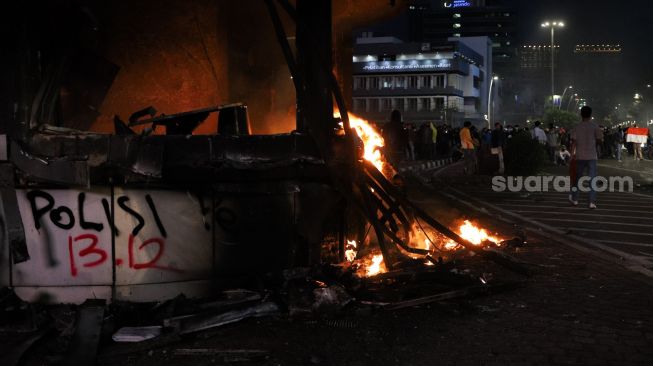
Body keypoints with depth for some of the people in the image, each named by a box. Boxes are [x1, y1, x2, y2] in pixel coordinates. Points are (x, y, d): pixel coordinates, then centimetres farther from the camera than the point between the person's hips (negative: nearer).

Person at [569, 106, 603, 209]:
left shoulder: (577, 127, 0)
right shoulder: (595, 126, -4)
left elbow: (573, 142, -4)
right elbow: (600, 141, -4)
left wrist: (572, 153, 2)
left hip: (580, 156, 2)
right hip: (591, 156, -2)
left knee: (578, 177, 15)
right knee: (592, 179, 0)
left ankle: (574, 199, 25)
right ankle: (592, 202, -6)